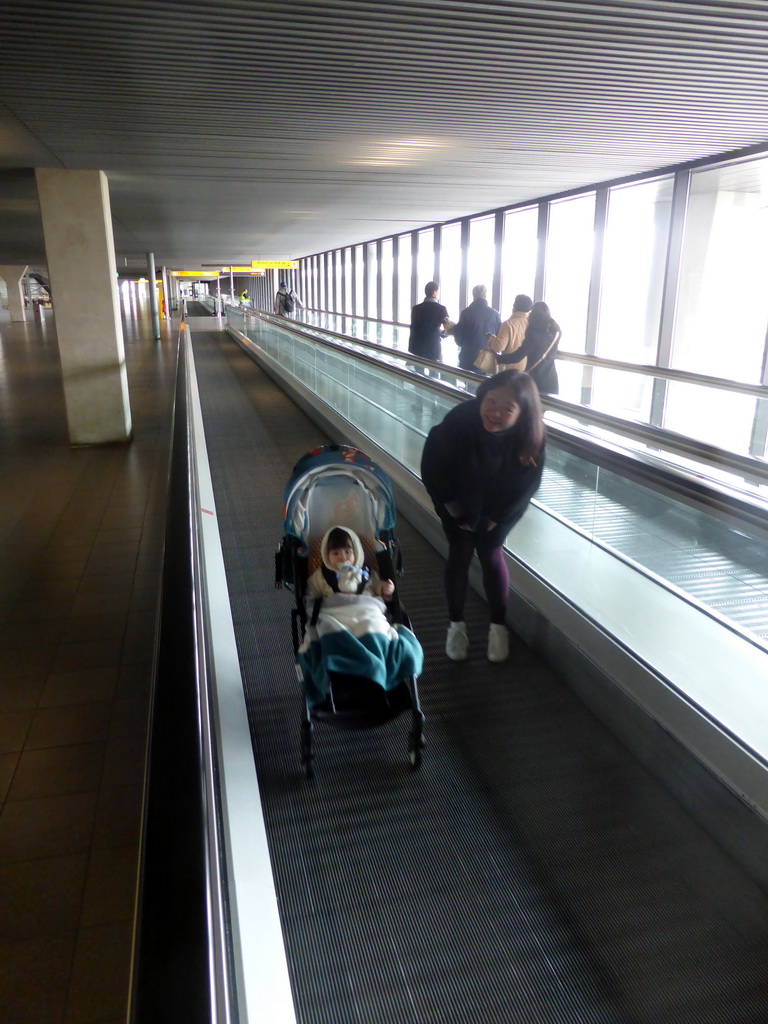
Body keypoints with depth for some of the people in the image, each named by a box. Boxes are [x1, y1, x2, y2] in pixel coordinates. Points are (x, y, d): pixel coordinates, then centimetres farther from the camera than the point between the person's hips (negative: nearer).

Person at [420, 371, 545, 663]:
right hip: (458, 503, 0)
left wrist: (496, 517, -10)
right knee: (460, 554, -1)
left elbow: (527, 483, -14)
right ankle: (456, 624, 16)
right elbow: (432, 469, -23)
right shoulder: (459, 420, -36)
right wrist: (458, 513, -14)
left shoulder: (531, 436, -31)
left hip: (500, 506, 1)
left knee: (491, 555, 0)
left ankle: (498, 626, 18)